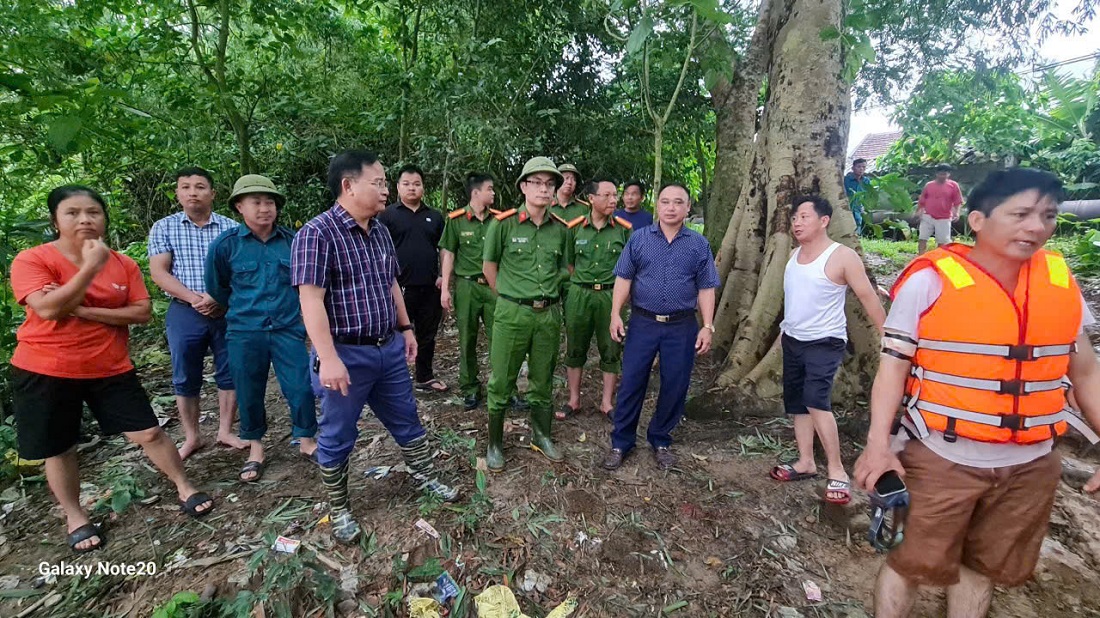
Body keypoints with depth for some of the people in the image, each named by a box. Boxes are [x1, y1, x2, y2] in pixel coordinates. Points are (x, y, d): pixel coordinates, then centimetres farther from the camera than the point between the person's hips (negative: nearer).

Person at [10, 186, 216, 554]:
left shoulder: (124, 264, 0)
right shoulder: (32, 259, -9)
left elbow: (143, 313, -7)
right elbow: (48, 309, -24)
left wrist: (82, 309, -17)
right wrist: (91, 266, -23)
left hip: (110, 368, 2)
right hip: (45, 372, -1)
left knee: (149, 432, 3)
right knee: (59, 450, 11)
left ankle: (184, 488, 20)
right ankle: (75, 517, 31)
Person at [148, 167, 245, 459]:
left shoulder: (231, 228, 3)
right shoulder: (163, 228, 5)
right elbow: (158, 272, -2)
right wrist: (194, 297, -17)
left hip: (227, 312, 0)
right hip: (184, 313, 0)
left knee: (230, 373, 6)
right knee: (185, 379, 8)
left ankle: (225, 431, 22)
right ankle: (191, 437, 23)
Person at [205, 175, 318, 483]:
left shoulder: (292, 241, -3)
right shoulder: (225, 244, -5)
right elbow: (216, 288, 10)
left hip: (288, 329, 0)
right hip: (245, 334, 0)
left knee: (301, 388, 1)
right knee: (249, 393, 11)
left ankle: (307, 440, 24)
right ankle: (256, 448, 32)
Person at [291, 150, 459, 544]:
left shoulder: (380, 231, 8)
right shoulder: (317, 233, -16)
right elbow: (311, 300, -21)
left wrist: (406, 327, 18)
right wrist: (328, 359, -25)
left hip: (389, 348, 7)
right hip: (346, 354, -7)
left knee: (407, 420, 20)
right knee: (337, 437, 12)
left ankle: (425, 478, 40)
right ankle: (339, 510, 32)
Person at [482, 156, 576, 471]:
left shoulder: (561, 228, 3)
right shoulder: (503, 224, -6)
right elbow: (489, 266, 4)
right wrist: (508, 296, 9)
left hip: (549, 314, 3)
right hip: (512, 313, -3)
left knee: (543, 381, 16)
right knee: (501, 383, 6)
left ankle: (541, 436, 35)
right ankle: (495, 443, 24)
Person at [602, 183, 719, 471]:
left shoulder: (699, 244, 4)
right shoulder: (638, 238, 3)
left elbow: (706, 288, 4)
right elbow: (624, 279, 1)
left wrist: (707, 327, -2)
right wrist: (615, 314, -8)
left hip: (682, 327, 1)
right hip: (642, 322, -1)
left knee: (675, 387, 9)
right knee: (631, 382, 4)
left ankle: (661, 441, 29)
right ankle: (621, 442, 19)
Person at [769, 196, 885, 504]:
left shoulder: (843, 257, -14)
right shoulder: (794, 255, 7)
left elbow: (869, 299, -13)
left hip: (824, 342, -7)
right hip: (791, 339, 8)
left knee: (816, 401, -20)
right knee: (797, 403, 11)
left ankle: (837, 472, -6)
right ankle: (806, 462, 24)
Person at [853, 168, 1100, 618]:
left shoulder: (1062, 280, 2)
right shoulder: (930, 279, -14)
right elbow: (893, 365, -14)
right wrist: (879, 443, -20)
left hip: (1030, 465, 5)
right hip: (941, 458, -5)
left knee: (985, 566, 21)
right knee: (913, 563, 7)